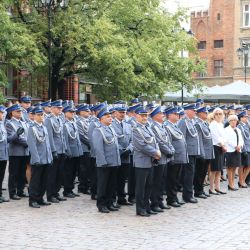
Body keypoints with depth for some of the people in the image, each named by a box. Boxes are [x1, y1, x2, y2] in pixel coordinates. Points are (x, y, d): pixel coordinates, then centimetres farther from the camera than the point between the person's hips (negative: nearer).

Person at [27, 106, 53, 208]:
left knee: (43, 181, 12)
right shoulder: (32, 128, -9)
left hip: (46, 160, 7)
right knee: (35, 181, 0)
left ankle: (40, 199, 22)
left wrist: (50, 157, 12)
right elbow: (32, 145, -14)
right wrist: (36, 160, -18)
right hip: (37, 161, -7)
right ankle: (33, 200, 8)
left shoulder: (44, 128, 13)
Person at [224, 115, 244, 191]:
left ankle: (232, 184, 12)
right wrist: (235, 146, -15)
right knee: (230, 168, -4)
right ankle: (230, 184, -1)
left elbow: (241, 139, 14)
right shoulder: (227, 130, -4)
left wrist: (240, 146, -6)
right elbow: (227, 140, -12)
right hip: (230, 150, -7)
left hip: (238, 150, 7)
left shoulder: (238, 130, 18)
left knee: (234, 167, 7)